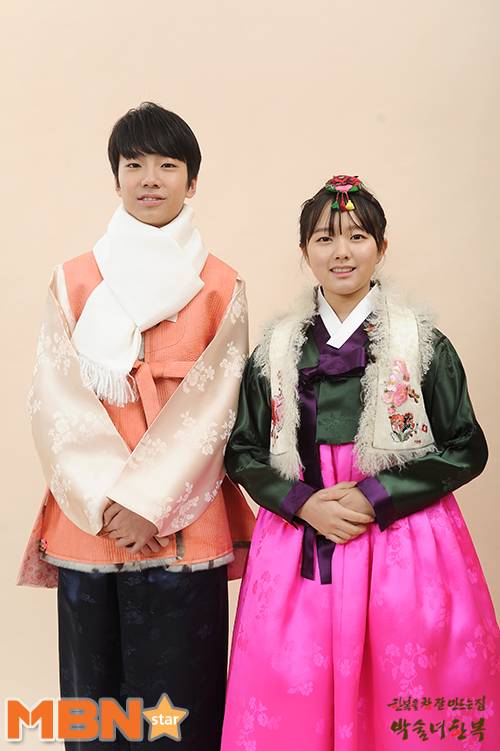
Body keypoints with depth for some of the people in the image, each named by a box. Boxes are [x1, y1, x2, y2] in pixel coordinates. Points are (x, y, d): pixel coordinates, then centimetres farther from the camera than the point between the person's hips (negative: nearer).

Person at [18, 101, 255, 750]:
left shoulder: (220, 287, 3)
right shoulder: (74, 281, 6)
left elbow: (212, 405, -4)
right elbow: (56, 402, -1)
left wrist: (149, 501, -12)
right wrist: (107, 500, -11)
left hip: (183, 521, -1)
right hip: (88, 521, 1)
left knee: (178, 697, 7)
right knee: (94, 686, 11)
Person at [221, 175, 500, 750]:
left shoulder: (422, 343, 1)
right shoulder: (277, 348, 7)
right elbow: (243, 451, 9)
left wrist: (375, 497, -10)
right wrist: (304, 503, -8)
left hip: (402, 545, -1)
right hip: (298, 545, 2)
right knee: (293, 701, 4)